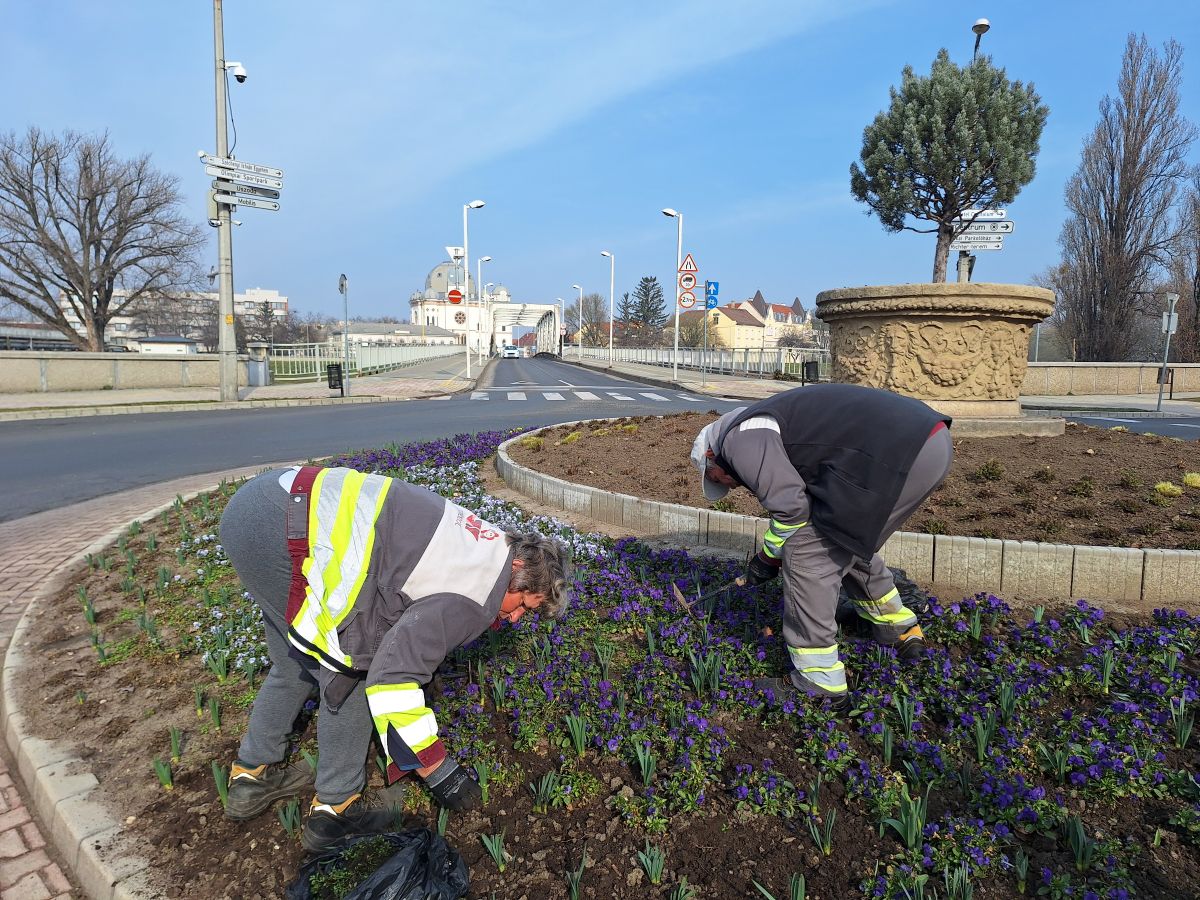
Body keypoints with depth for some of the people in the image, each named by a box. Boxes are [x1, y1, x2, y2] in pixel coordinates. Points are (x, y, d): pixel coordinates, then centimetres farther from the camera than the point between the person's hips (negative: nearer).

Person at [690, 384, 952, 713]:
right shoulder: (765, 427, 29)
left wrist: (768, 555, 7)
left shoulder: (739, 439, -1)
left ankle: (818, 685, 6)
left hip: (896, 455, -10)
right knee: (849, 545, 27)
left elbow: (790, 506, -11)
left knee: (807, 556, -2)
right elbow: (802, 496, 33)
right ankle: (901, 630, 44)